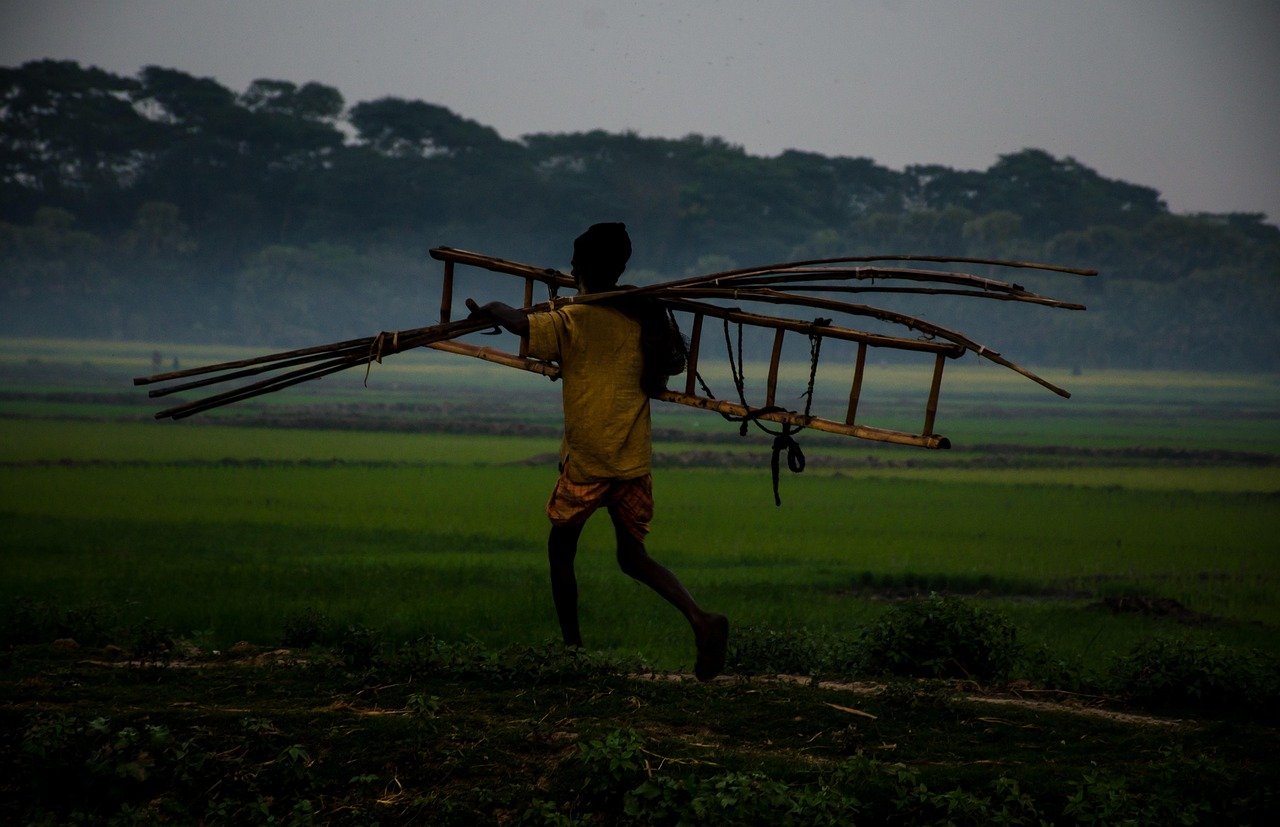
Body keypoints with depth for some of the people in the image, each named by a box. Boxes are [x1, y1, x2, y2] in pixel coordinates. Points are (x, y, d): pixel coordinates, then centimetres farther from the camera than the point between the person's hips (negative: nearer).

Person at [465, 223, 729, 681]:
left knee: (561, 548, 16)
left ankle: (572, 648, 17)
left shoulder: (571, 321, -10)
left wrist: (484, 309, -7)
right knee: (633, 556, 12)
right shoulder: (644, 317, 3)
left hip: (586, 460, -4)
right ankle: (701, 619, -10)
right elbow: (673, 364, 16)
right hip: (635, 459, 4)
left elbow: (519, 322, -26)